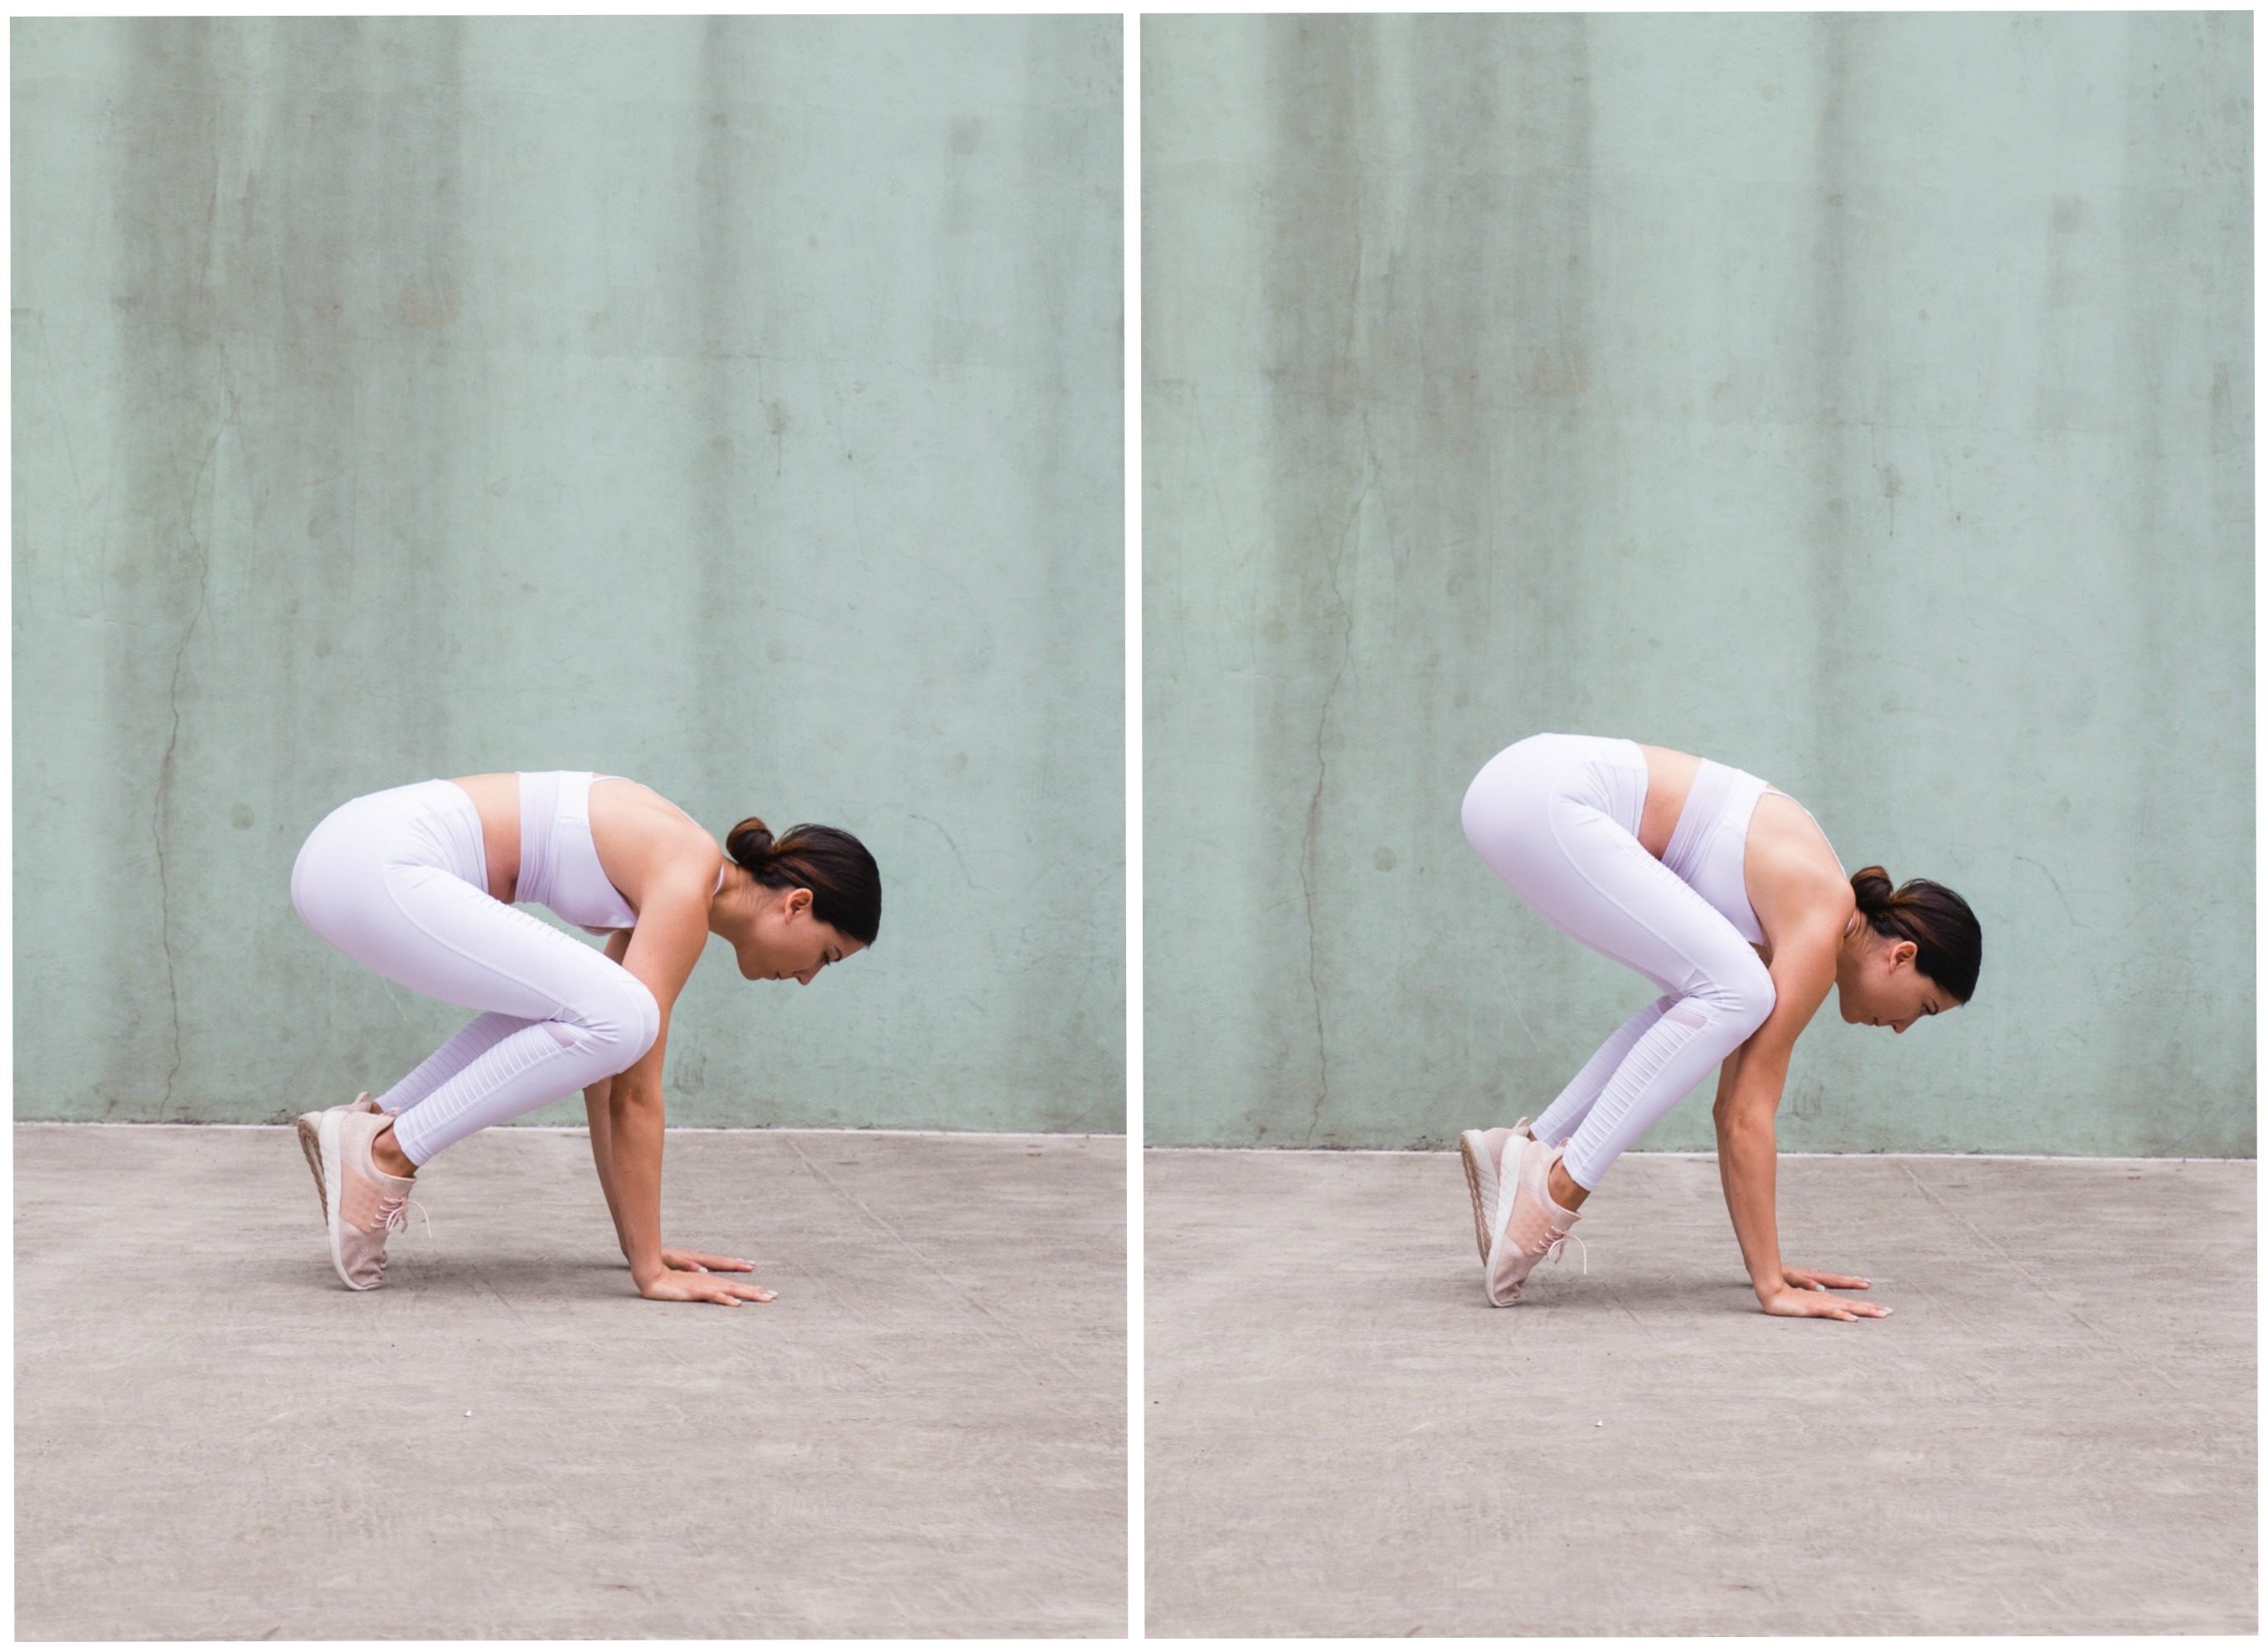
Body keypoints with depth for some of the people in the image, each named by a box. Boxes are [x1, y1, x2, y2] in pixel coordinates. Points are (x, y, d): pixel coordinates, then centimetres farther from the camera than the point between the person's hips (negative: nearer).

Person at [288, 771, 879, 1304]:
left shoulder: (665, 881, 18)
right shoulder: (688, 884, -10)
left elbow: (611, 1078, 22)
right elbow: (637, 1090, -12)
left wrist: (639, 1240, 24)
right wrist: (651, 1269, -9)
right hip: (377, 868, -10)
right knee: (616, 1021, -17)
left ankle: (374, 1119, 14)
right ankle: (385, 1152, -9)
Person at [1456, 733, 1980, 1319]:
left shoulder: (1790, 918, 18)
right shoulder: (1822, 924, -8)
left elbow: (1734, 1106, 23)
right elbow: (1747, 1116, -9)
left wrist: (1768, 1265, 25)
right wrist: (1772, 1285, -8)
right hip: (1544, 801, -9)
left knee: (1710, 1003, 15)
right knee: (1732, 996, -12)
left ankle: (1526, 1146, 12)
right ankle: (1555, 1188, -9)